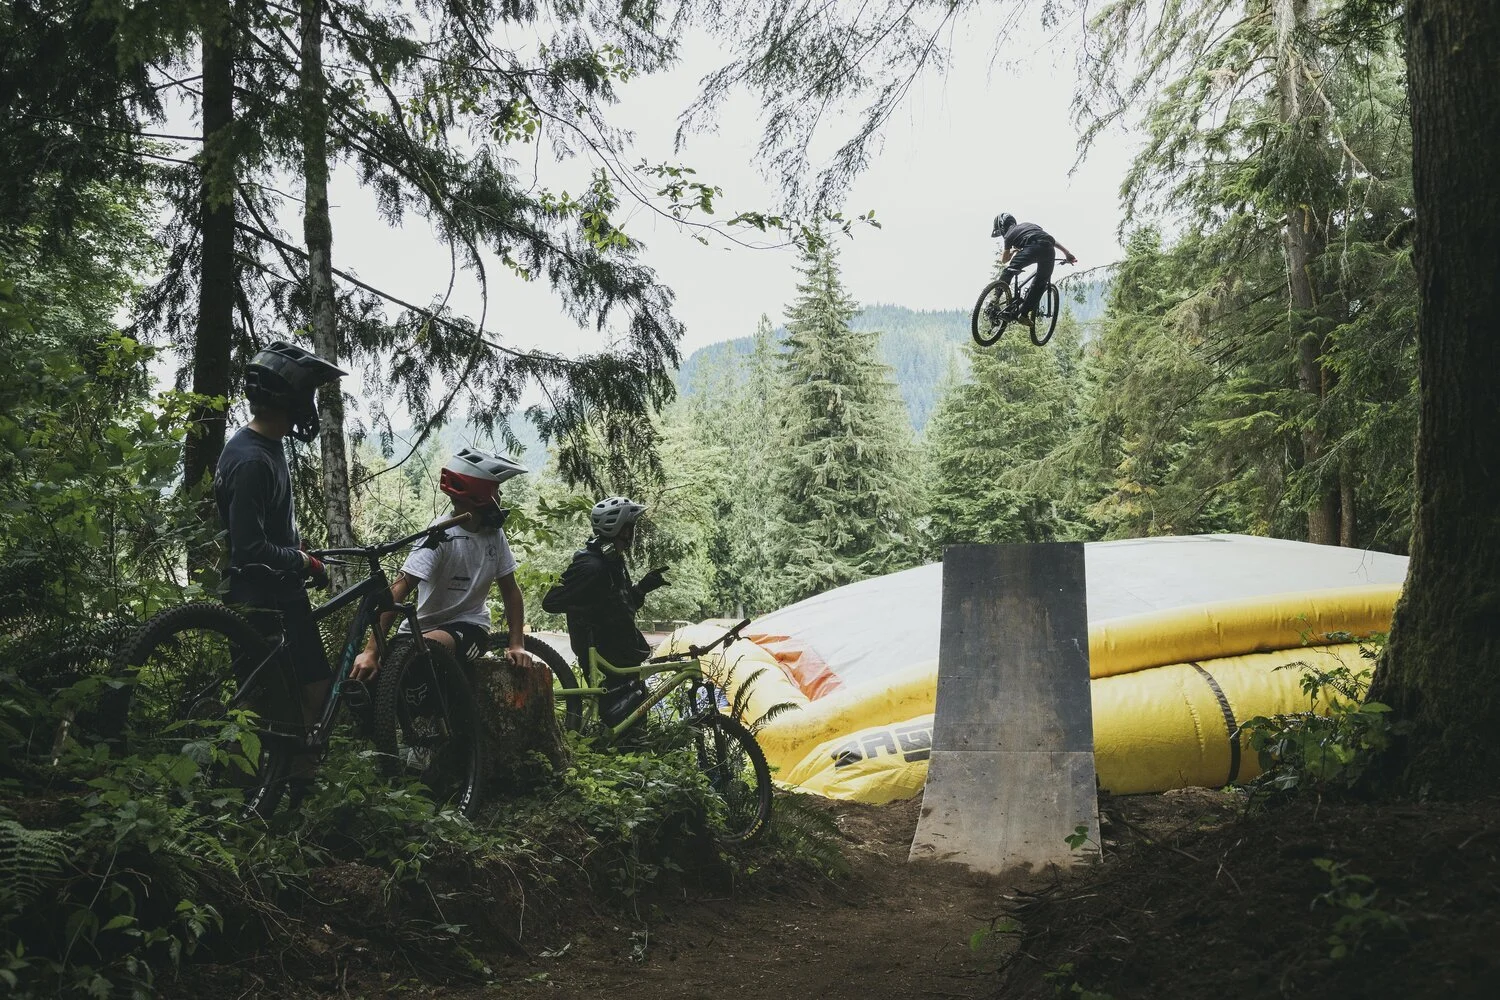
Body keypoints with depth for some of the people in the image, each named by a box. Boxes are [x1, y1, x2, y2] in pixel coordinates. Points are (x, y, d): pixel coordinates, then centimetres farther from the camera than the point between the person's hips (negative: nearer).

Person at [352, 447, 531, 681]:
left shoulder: (494, 533, -2)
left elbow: (510, 590, 6)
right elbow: (398, 590, -26)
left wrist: (517, 644, -5)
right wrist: (371, 651, -34)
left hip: (469, 626, 1)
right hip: (425, 624, -1)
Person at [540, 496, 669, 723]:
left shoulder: (614, 562, 10)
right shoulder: (591, 566, -21)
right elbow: (551, 602, -21)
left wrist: (643, 587, 5)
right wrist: (594, 608, -24)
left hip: (623, 658, 10)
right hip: (606, 664, -10)